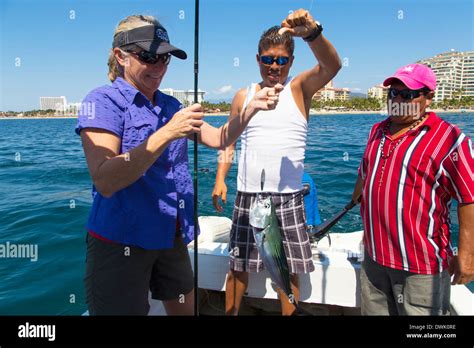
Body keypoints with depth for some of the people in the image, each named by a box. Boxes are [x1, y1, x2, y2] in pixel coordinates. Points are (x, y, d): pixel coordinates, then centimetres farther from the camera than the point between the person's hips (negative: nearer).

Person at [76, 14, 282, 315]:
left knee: (185, 308, 20)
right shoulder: (103, 100, -11)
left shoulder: (171, 106, 8)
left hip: (172, 236, 7)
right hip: (120, 241, -6)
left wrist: (252, 107, -7)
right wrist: (167, 134, -28)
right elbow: (104, 182, -23)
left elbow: (219, 139, 8)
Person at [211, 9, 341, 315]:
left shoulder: (299, 88, 1)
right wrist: (220, 179, -2)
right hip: (248, 195, 2)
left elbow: (332, 66, -18)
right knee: (239, 266, 12)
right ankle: (231, 313, 32)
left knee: (290, 269, 9)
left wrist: (312, 32, -37)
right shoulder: (243, 96, 6)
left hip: (288, 198, -1)